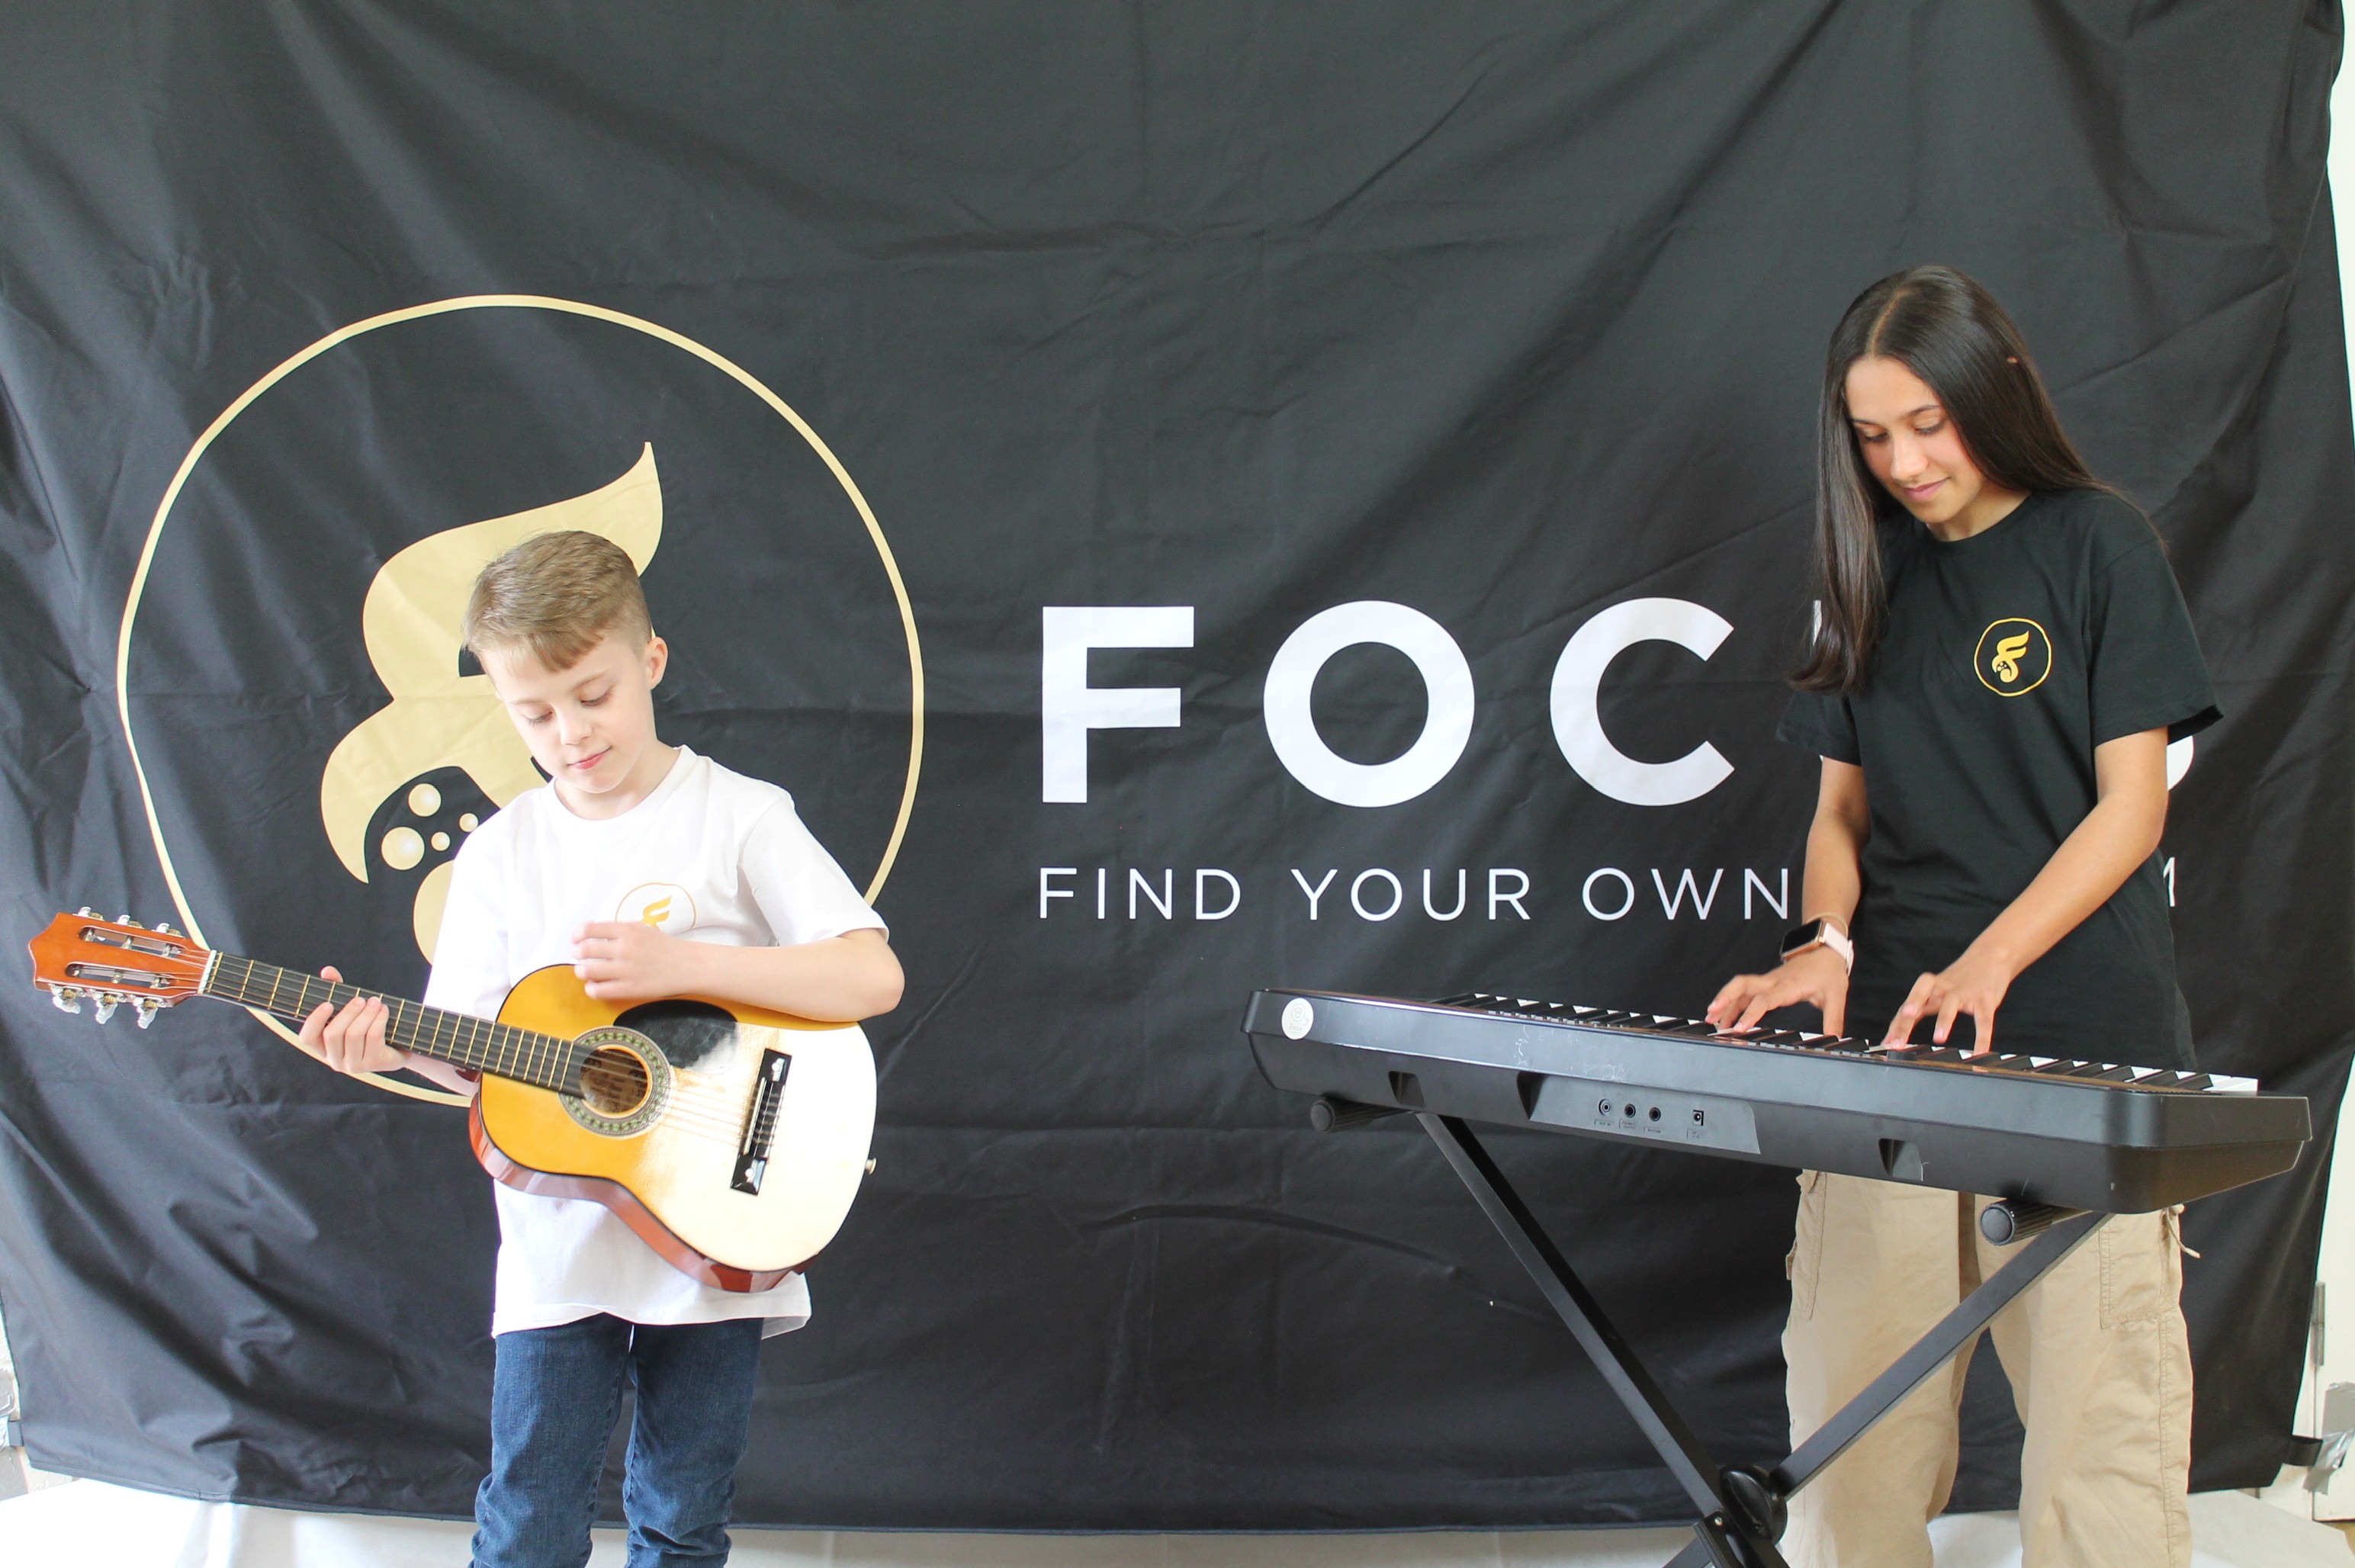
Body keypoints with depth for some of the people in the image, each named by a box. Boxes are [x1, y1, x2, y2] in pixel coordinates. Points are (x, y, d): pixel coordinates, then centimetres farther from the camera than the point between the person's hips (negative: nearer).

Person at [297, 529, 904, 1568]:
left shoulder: (740, 817, -5)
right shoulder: (501, 854, 6)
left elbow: (872, 980, -13)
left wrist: (681, 963, -19)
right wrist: (392, 1044, -16)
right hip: (558, 1249, 2)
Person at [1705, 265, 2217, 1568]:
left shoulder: (2099, 545, 1)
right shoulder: (1870, 572, 14)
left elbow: (2132, 804, -4)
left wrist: (1986, 964, -17)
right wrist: (1825, 941, -4)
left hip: (2077, 1043, -4)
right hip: (1886, 1037, 4)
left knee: (2097, 1414, -5)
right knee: (1848, 1419, 2)